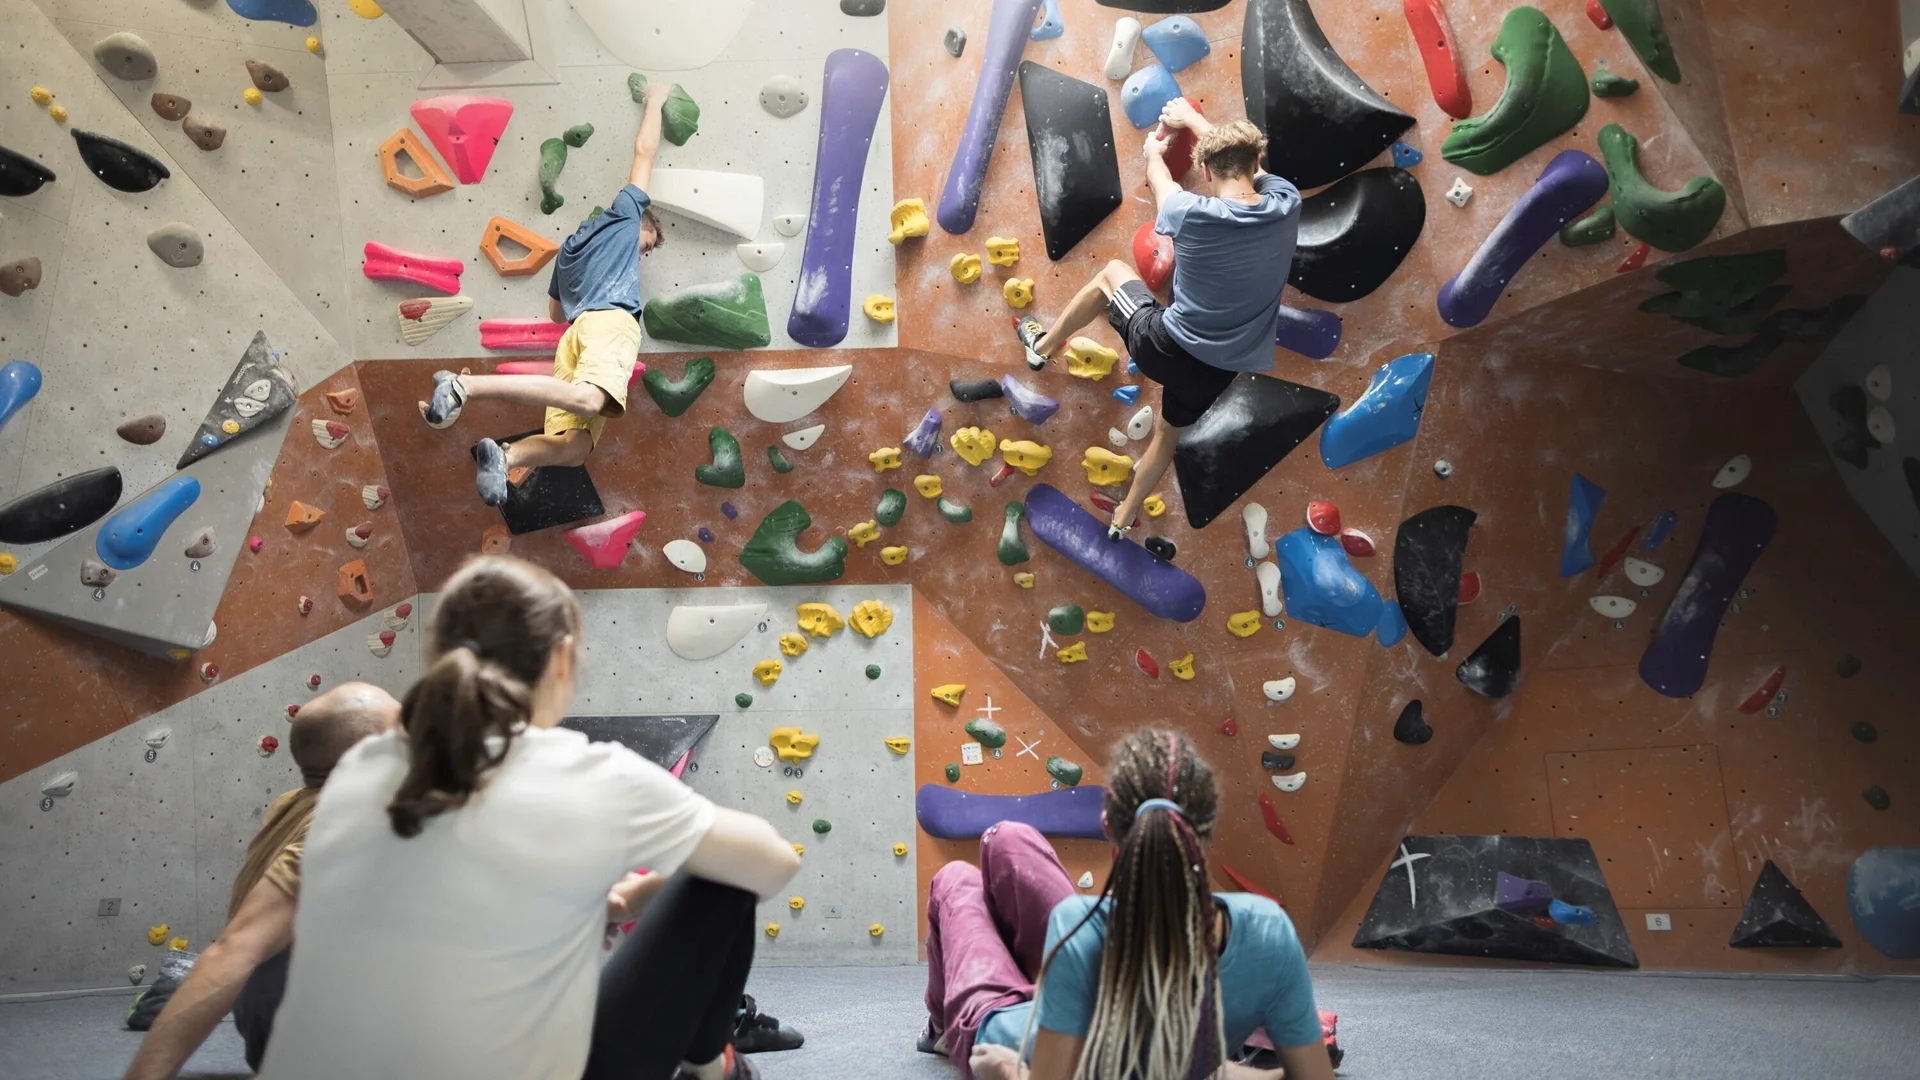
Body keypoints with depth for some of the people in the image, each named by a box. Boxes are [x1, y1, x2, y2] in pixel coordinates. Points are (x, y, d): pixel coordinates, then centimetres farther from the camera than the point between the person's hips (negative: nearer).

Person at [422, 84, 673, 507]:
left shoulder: (570, 247, 38)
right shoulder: (623, 214, 22)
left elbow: (555, 311, 40)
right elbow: (644, 150, 26)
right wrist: (655, 100, 39)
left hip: (576, 332, 7)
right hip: (610, 321, -7)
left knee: (574, 446, -4)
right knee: (587, 399, -34)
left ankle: (504, 456, -29)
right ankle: (466, 385, -39)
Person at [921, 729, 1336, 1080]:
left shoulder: (1082, 931, -45)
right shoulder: (1267, 932, -35)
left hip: (1002, 1038, -3)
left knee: (956, 879, 27)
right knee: (1006, 839, 23)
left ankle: (944, 1026, 56)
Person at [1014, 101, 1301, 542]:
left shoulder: (1191, 213, -20)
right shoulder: (1286, 205, -12)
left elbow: (1159, 177, 5)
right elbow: (1239, 155, 9)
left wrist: (1154, 149, 29)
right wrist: (1193, 119, 23)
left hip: (1166, 348, -3)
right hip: (1216, 369, 3)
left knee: (1111, 273, 24)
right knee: (1168, 430, 33)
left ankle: (1043, 345, 38)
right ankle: (1123, 518, 50)